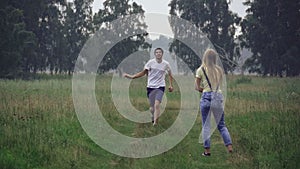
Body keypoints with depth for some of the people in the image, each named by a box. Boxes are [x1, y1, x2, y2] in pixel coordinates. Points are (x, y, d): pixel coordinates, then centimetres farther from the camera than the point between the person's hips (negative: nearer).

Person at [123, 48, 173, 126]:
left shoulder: (166, 64, 0)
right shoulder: (151, 62, -2)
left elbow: (170, 74, 17)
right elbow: (143, 72, 5)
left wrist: (170, 85, 8)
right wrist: (132, 76, -4)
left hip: (160, 87, -1)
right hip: (150, 87, 1)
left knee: (157, 105, -22)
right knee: (152, 107, 2)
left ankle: (155, 122, -23)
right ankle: (153, 118, 29)